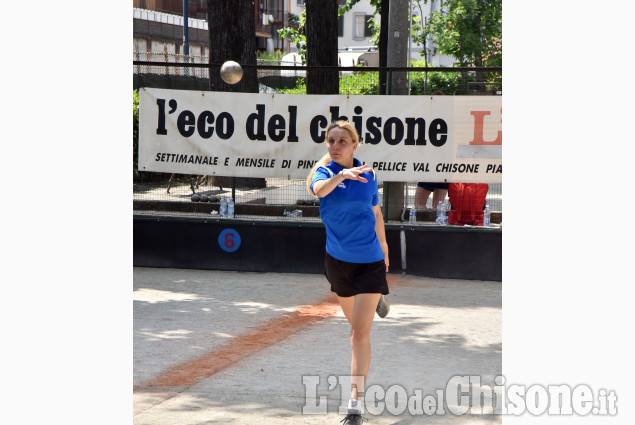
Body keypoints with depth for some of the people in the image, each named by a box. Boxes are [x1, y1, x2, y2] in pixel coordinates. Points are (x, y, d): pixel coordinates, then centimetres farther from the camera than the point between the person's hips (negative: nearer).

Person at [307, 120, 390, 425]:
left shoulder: (368, 175, -3)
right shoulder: (324, 171, -9)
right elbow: (319, 189, -36)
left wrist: (383, 245, 24)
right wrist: (341, 175, -55)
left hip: (370, 261, -2)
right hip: (337, 260, 2)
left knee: (359, 333, -10)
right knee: (355, 322, 24)